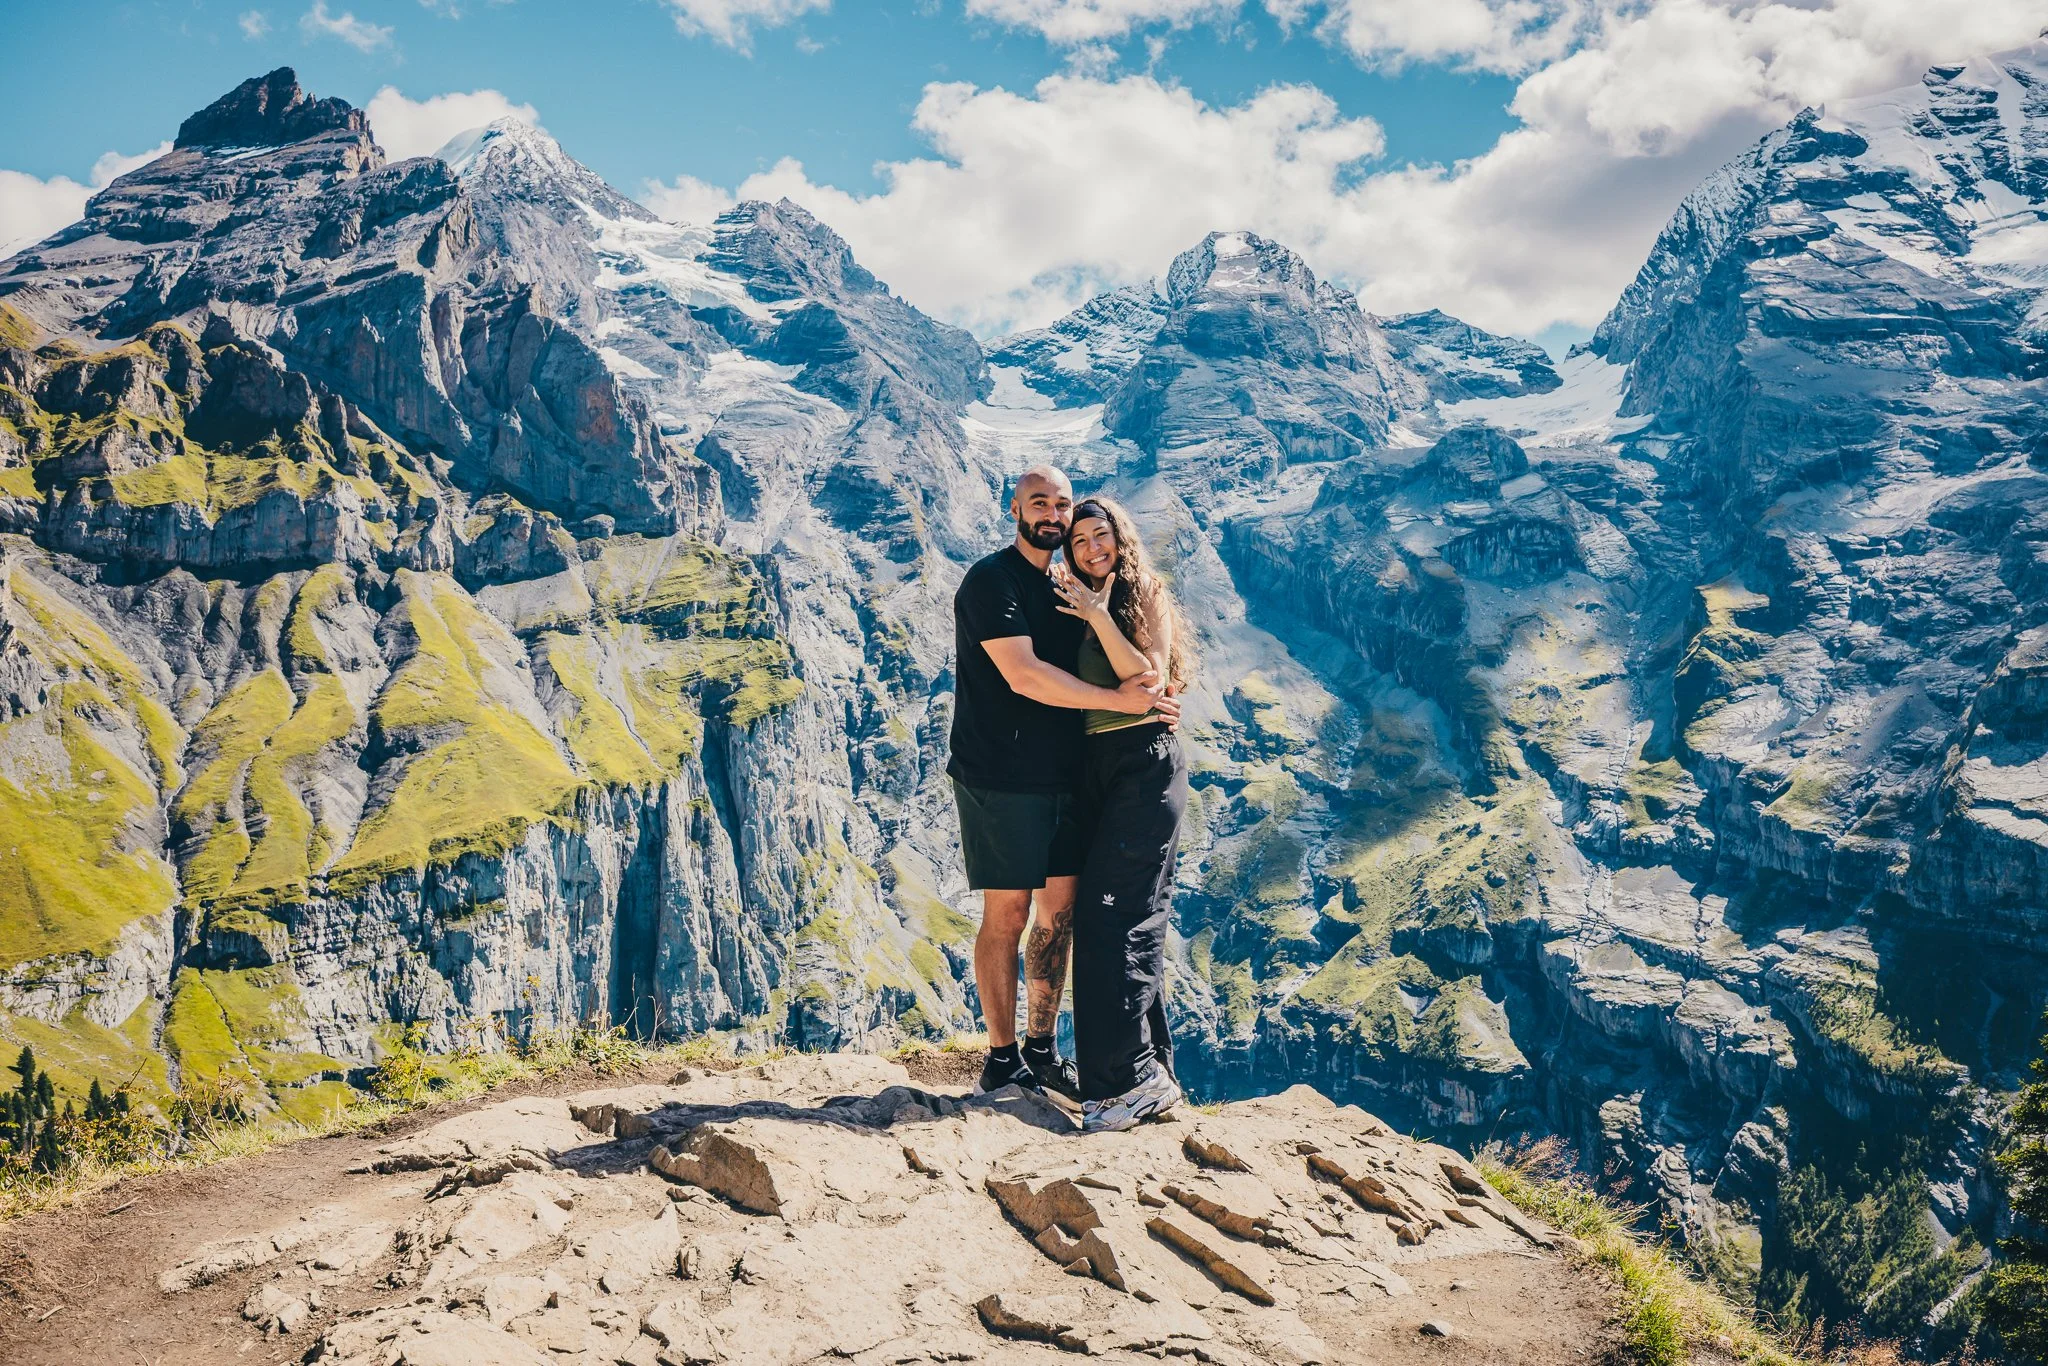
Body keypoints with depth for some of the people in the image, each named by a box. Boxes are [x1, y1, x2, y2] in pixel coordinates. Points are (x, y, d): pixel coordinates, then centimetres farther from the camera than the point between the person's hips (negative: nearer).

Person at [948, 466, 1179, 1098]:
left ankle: (1041, 1051, 21)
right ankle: (1002, 1060, 11)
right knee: (1007, 917, -1)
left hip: (1062, 777, 7)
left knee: (1060, 913, 9)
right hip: (1001, 779, -7)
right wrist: (1115, 699, -18)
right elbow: (1023, 675, -20)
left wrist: (1151, 685, 9)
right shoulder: (992, 580, -8)